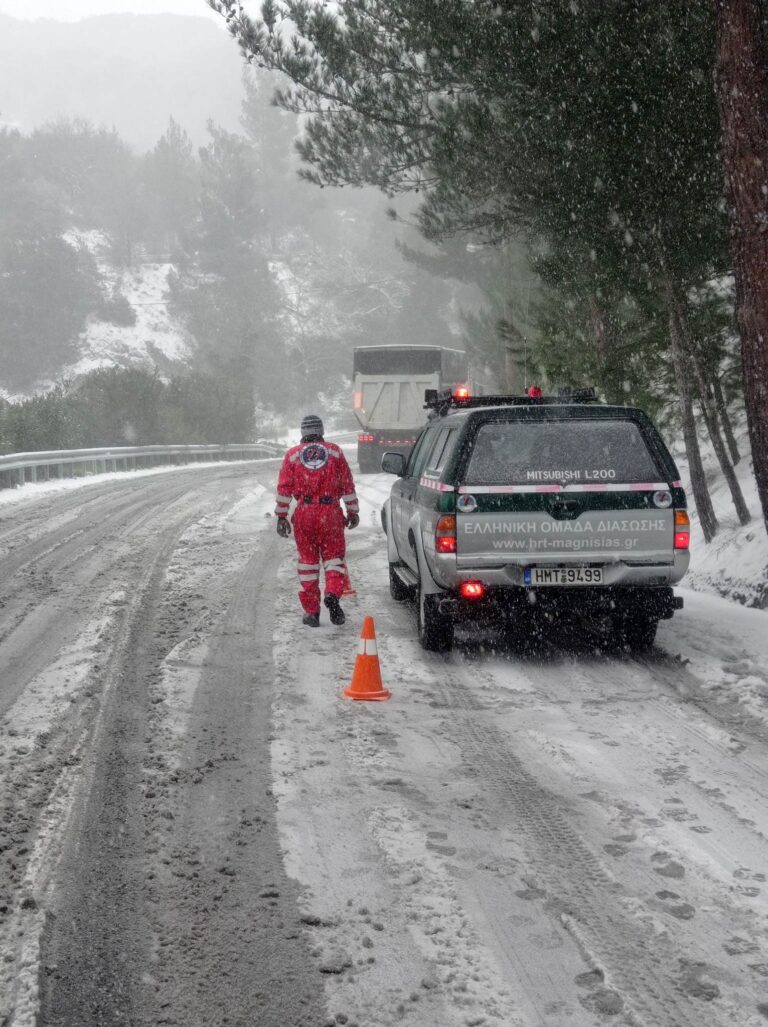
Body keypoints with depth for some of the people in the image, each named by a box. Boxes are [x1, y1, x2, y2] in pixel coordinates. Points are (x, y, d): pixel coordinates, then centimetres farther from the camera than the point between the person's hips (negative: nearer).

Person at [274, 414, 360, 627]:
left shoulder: (292, 455, 5)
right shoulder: (334, 451, 5)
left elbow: (284, 488, 1)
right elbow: (348, 485, 5)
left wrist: (282, 516, 4)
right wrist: (353, 511, 12)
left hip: (304, 513, 1)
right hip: (331, 513, -1)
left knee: (307, 559, 9)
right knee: (333, 555, 8)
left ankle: (312, 612, 10)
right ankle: (332, 593, -20)